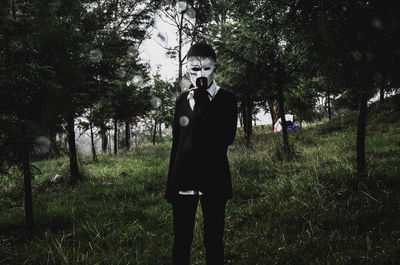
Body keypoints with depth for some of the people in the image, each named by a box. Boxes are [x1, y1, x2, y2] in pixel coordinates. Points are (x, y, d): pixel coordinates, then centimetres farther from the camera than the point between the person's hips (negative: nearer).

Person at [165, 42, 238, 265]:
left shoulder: (227, 99, -1)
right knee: (181, 240, 7)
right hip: (184, 180, 3)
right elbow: (176, 142, 14)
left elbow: (227, 138, -17)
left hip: (213, 180, -3)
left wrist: (202, 99, -17)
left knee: (214, 240, 5)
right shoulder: (182, 100, 10)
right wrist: (171, 184, 12)